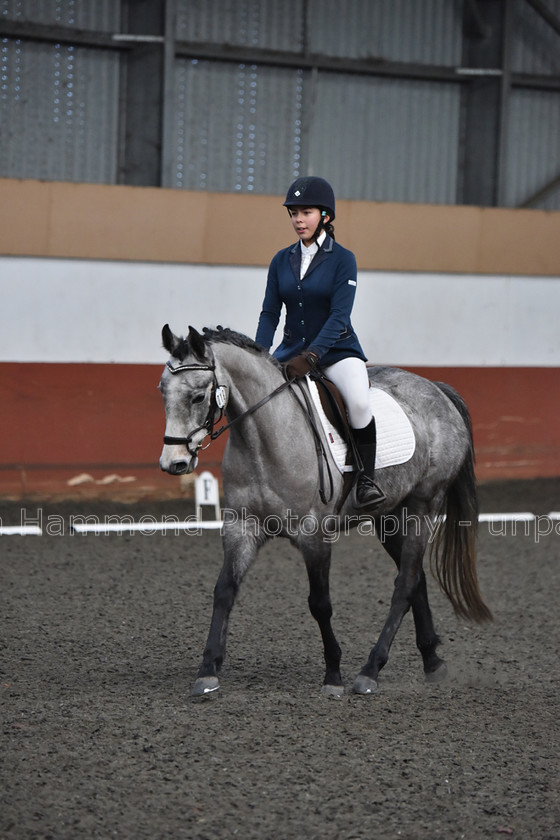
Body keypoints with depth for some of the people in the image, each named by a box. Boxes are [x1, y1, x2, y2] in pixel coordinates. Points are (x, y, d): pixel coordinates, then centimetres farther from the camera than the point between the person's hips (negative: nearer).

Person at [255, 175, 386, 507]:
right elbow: (270, 313, 5)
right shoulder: (282, 261, 7)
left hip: (337, 349, -5)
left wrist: (311, 356, -28)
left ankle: (366, 479, -17)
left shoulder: (343, 259, -7)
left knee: (359, 400, -33)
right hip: (292, 349, 5)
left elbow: (338, 315, -16)